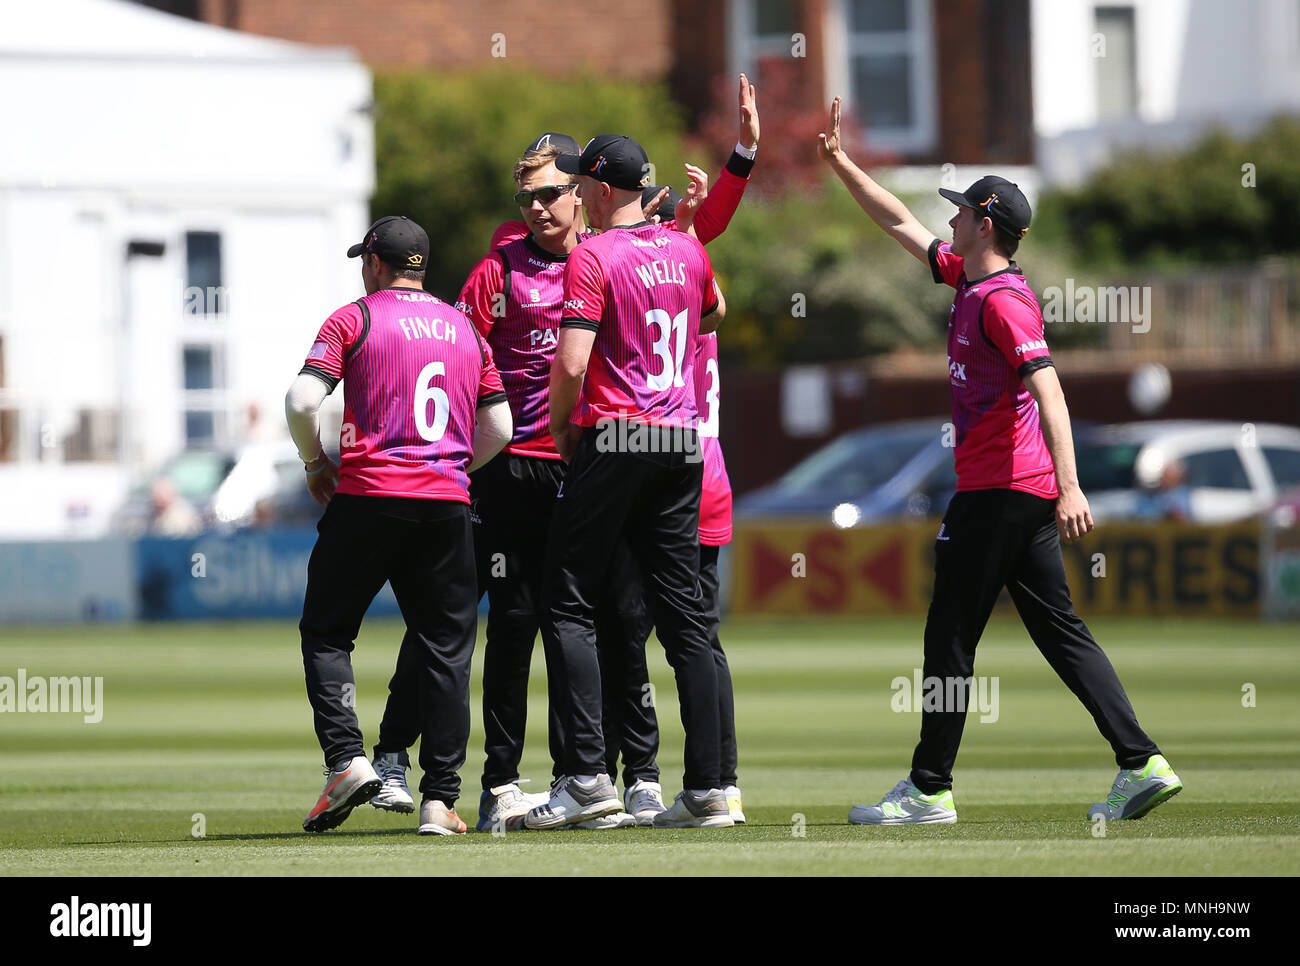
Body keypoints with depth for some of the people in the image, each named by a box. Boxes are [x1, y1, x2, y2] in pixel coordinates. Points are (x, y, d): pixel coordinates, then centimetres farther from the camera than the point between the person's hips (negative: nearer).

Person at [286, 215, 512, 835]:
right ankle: (440, 800, -1)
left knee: (326, 631, 8)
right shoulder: (465, 329, 16)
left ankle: (346, 759, -12)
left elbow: (302, 401, -10)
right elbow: (499, 427, 14)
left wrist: (316, 463, 5)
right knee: (445, 648, 5)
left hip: (368, 496, -3)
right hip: (447, 503, 3)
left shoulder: (353, 319, 2)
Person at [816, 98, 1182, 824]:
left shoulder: (1003, 299, -14)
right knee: (1059, 629, 7)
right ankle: (1141, 765, 1)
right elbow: (901, 223, 28)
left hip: (997, 492, -9)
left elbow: (1049, 391, -24)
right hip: (1027, 492, 9)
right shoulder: (967, 279, 14)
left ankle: (930, 790, 3)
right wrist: (840, 163, 28)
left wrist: (1070, 487, -33)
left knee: (951, 636, -2)